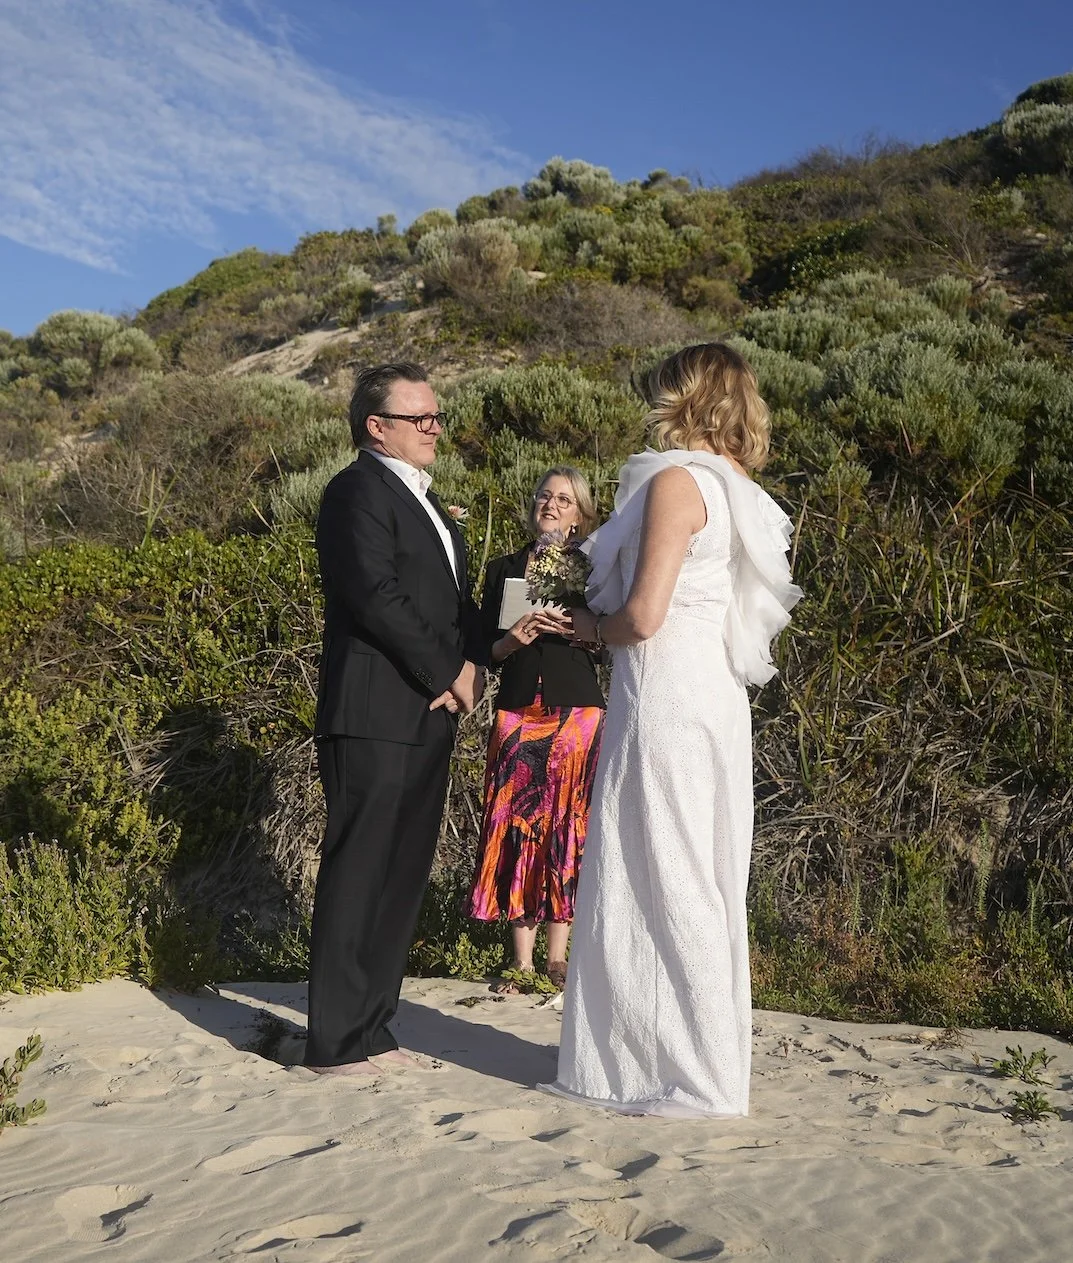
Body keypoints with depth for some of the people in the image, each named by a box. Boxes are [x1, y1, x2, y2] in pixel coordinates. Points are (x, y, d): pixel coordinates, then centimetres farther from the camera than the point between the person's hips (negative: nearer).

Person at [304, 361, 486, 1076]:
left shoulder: (424, 501, 23)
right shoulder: (359, 491, -7)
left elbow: (460, 596, 20)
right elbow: (378, 597, -18)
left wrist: (471, 666, 0)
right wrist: (446, 675, -10)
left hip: (426, 719, 9)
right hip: (375, 719, -9)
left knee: (403, 877, 11)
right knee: (359, 877, -5)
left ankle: (371, 1027, 20)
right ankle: (340, 1043, 2)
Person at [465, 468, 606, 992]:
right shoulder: (503, 569, 12)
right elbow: (486, 649, 9)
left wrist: (579, 628, -15)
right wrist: (513, 639, -11)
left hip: (578, 712, -1)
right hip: (518, 712, 1)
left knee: (568, 826, -1)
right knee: (518, 825, -2)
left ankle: (557, 954, 8)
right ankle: (522, 957, 5)